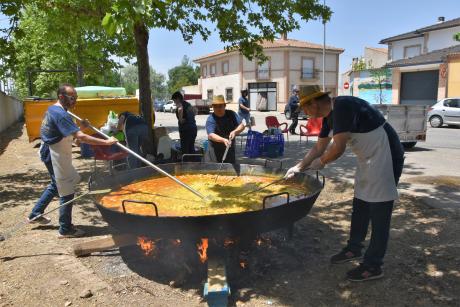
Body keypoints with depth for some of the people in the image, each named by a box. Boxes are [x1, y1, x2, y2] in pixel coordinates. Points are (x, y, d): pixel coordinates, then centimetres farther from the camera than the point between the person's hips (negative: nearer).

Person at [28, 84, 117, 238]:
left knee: (56, 185, 27)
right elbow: (80, 137, -33)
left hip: (51, 153, 10)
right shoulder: (60, 114, -24)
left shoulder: (53, 109, 7)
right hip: (56, 155, -10)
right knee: (67, 192, -1)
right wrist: (106, 142, -32)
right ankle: (65, 229, 10)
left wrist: (80, 126, 0)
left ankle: (35, 214, 40)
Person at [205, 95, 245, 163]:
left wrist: (235, 131, -23)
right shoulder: (210, 120, -14)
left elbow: (241, 126, -1)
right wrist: (223, 140, -44)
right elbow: (211, 135, -26)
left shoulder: (231, 114, 0)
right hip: (216, 150, -4)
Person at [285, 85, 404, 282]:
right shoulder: (329, 116, 8)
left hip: (385, 158, -9)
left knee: (379, 213, -1)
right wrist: (299, 167, 18)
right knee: (360, 206, 16)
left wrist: (321, 161, -9)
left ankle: (373, 266, 10)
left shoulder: (343, 107, -23)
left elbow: (338, 148, -27)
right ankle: (354, 248, 33)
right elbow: (319, 148, 17)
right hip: (369, 160, 9)